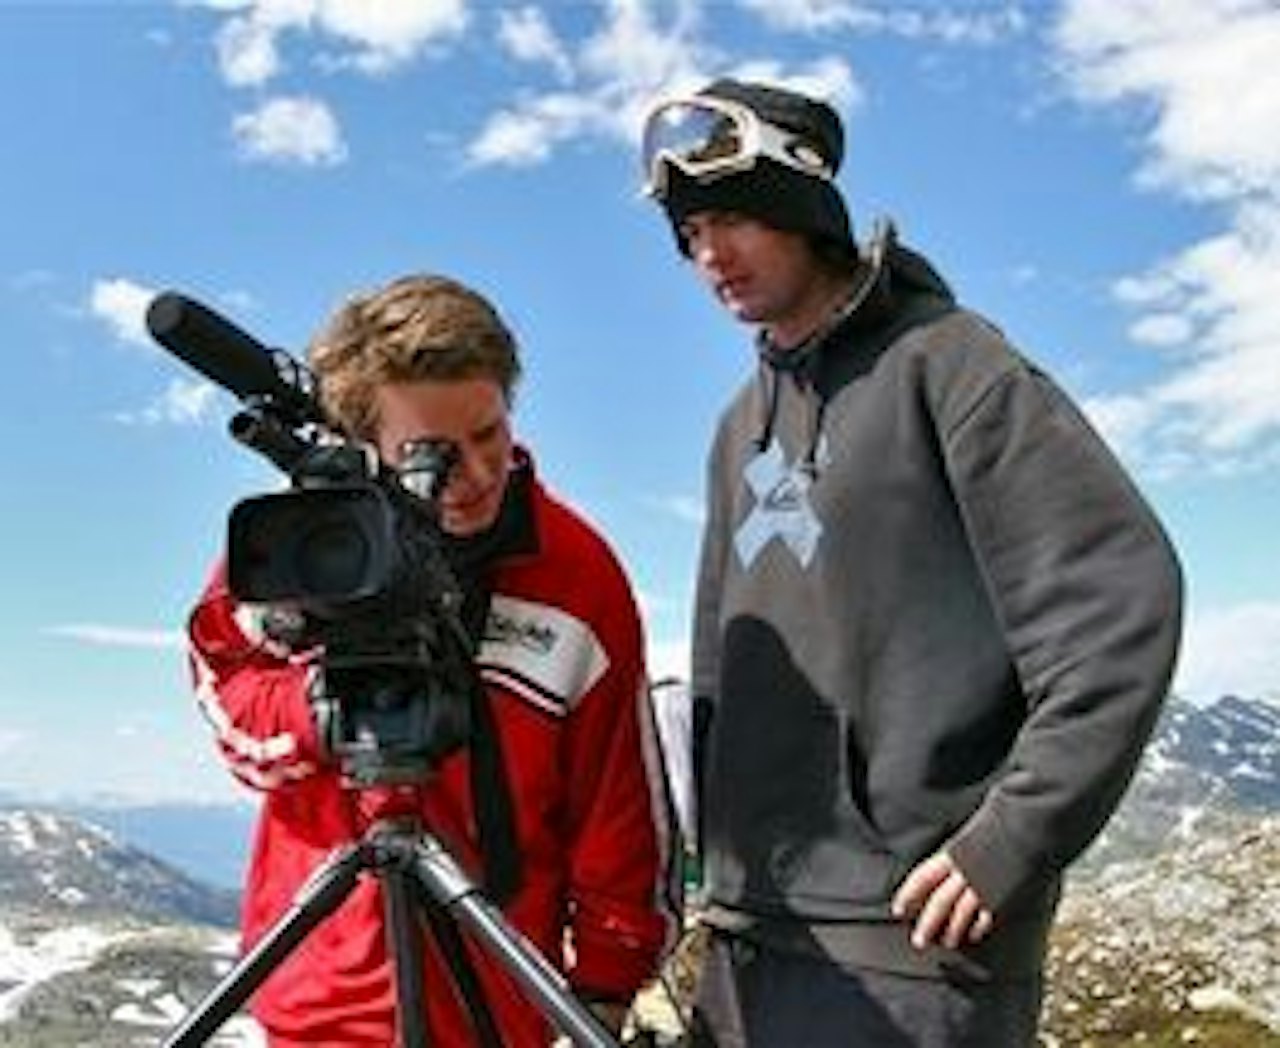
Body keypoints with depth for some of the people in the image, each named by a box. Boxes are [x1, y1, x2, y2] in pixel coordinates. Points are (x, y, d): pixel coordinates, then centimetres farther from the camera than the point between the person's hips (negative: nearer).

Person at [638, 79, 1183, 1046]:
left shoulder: (943, 361, -5)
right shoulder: (743, 423, 18)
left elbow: (1121, 599, -14)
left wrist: (1013, 840, -17)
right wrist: (717, 852, 15)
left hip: (907, 931, -7)